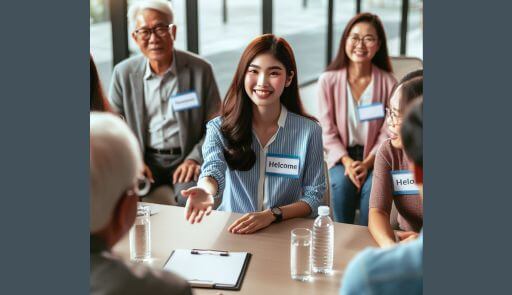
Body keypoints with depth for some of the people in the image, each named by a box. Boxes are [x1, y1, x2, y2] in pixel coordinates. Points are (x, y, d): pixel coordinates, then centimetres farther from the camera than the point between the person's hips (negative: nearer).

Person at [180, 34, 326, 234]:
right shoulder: (219, 128, -2)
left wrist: (272, 215, -18)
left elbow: (313, 196, -1)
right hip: (232, 231, 1)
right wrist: (206, 191, -44)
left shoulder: (309, 131, -3)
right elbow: (213, 170, -21)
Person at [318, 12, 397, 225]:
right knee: (342, 183, -29)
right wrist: (347, 162, -17)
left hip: (374, 157, 0)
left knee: (372, 187, -28)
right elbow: (327, 131, -4)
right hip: (341, 155, 0)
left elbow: (387, 132, -3)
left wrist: (367, 163, -16)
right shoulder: (328, 80, -6)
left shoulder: (387, 82, -6)